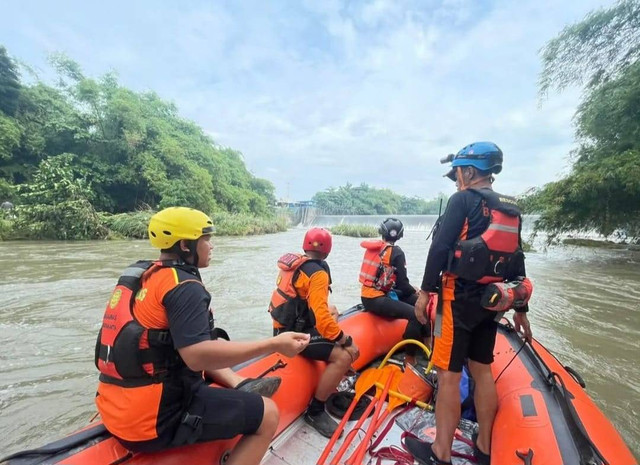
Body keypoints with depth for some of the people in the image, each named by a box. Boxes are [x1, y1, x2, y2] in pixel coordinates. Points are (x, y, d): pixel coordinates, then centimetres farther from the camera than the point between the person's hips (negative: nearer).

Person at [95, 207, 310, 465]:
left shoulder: (140, 274, 7)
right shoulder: (184, 286, -21)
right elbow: (197, 357, -30)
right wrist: (273, 344, -25)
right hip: (153, 419, -9)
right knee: (268, 415, -2)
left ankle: (240, 386, 11)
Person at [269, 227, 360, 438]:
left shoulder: (293, 262, 5)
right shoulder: (318, 273, -21)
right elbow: (321, 318, -28)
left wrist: (327, 309, 27)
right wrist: (347, 341, -15)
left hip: (287, 323, 10)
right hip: (293, 333, -10)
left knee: (332, 311, 26)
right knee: (343, 356, -18)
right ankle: (315, 411, 0)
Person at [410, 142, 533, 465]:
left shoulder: (463, 200, -8)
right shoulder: (511, 209, 13)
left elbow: (440, 248, -17)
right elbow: (516, 262, 15)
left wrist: (425, 290, -12)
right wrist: (520, 309, 20)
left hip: (459, 297, -8)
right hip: (490, 299, 8)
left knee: (448, 374, 1)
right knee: (482, 370, 17)